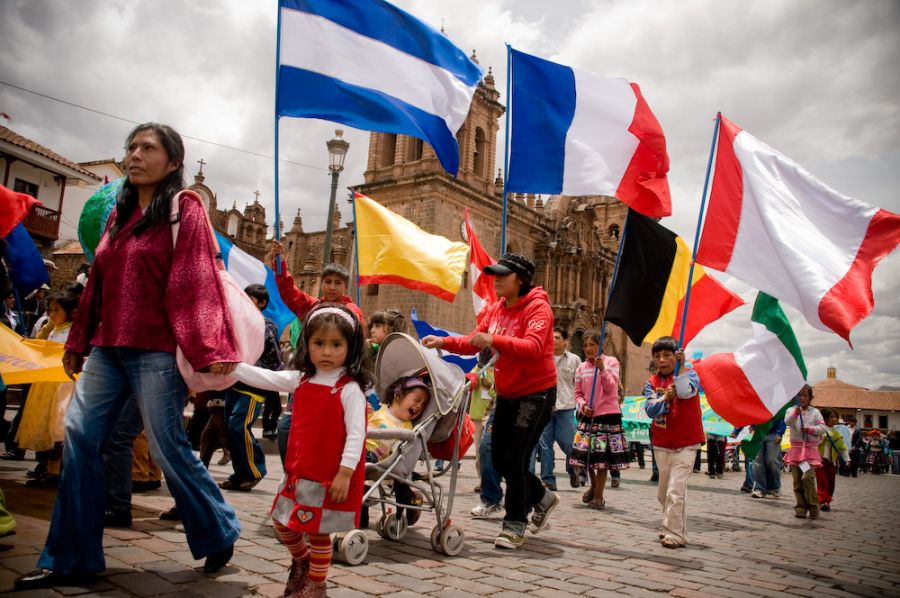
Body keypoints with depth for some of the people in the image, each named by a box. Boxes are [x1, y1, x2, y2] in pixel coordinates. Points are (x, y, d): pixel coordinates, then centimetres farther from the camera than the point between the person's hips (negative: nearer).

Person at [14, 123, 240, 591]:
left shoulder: (184, 209, -5)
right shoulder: (120, 212, 16)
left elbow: (196, 283, -15)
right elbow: (97, 282, 19)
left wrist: (210, 350, -22)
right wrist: (78, 342, 21)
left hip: (156, 349, -7)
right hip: (108, 347, 7)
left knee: (167, 446, -2)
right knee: (79, 437, 3)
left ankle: (219, 533, 18)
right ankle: (70, 557, 15)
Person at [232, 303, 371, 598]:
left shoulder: (350, 389, -15)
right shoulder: (300, 380, 4)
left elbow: (356, 435, -18)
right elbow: (265, 378, 4)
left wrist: (345, 473, -22)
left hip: (330, 477, -6)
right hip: (299, 472, 7)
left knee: (318, 531, 7)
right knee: (283, 522, 19)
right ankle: (301, 559, 47)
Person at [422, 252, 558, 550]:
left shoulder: (537, 307, -16)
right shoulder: (494, 309, 6)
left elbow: (533, 347, -32)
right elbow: (472, 343, 6)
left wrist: (494, 340, -45)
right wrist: (443, 342, -10)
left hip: (536, 393, -8)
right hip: (507, 394, 8)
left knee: (515, 460, -8)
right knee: (499, 459, 11)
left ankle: (514, 525, 10)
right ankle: (543, 497, 35)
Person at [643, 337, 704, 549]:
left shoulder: (689, 375, -4)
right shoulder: (652, 383, 5)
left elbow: (686, 392, -27)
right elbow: (650, 410, -8)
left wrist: (680, 367, -31)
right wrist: (665, 398, -23)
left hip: (685, 444, -5)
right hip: (661, 445, 5)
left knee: (675, 491, -13)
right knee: (664, 492, 14)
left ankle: (675, 534, -5)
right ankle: (672, 528, 30)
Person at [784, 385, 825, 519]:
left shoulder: (815, 412, 6)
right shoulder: (791, 410, 6)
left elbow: (822, 428, -2)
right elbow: (787, 422, -14)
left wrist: (809, 429, -17)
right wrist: (796, 413, -30)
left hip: (810, 449, -2)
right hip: (796, 448, 2)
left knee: (807, 477, -17)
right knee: (797, 480, 3)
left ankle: (813, 507, -3)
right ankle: (801, 508, 11)